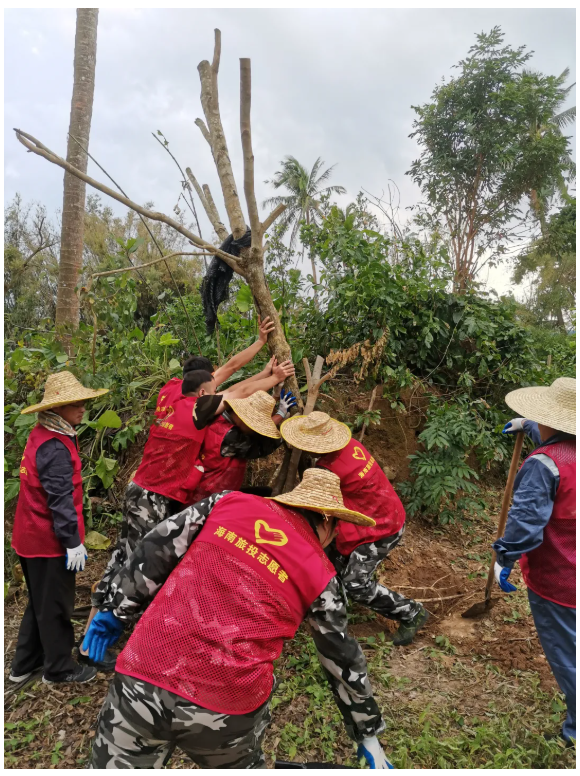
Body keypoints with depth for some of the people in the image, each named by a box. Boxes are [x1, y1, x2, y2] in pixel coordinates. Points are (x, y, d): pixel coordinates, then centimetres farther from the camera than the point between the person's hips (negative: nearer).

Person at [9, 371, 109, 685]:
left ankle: (25, 663, 36)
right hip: (49, 540, -10)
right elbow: (60, 500, -25)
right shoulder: (55, 448, -25)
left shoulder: (41, 436, 7)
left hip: (32, 535, 10)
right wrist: (73, 541, -19)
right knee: (54, 605, 7)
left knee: (39, 602, 23)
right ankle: (59, 668, 24)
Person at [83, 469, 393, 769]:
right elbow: (343, 661, 13)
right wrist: (368, 735, 26)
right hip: (226, 707, 0)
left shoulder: (229, 502, 6)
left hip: (142, 679, 1)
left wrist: (116, 610, 17)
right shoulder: (320, 578, 4)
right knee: (241, 765, 31)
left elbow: (156, 550, 6)